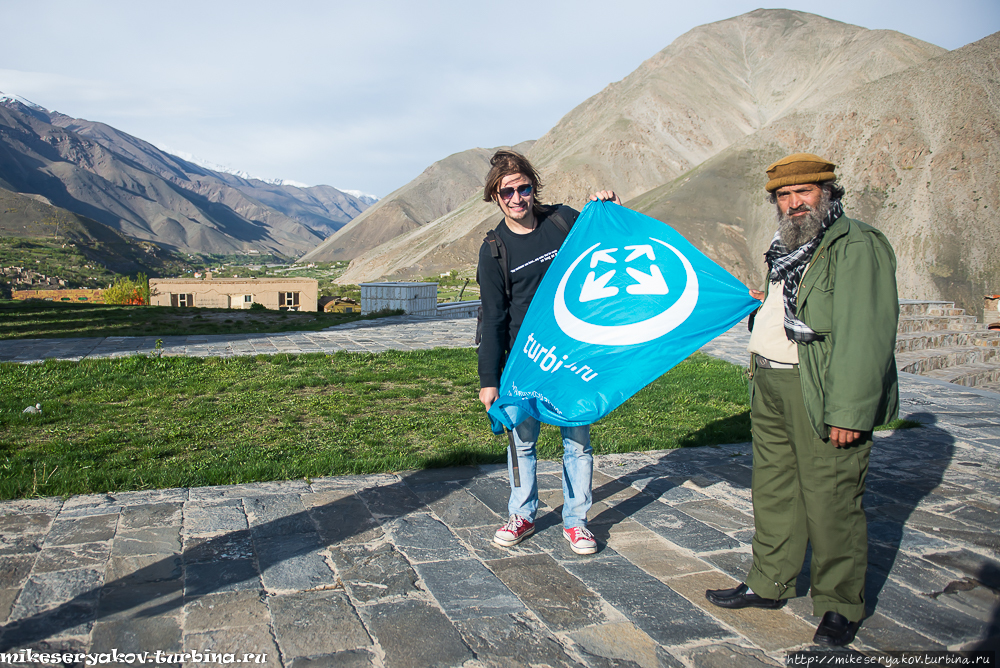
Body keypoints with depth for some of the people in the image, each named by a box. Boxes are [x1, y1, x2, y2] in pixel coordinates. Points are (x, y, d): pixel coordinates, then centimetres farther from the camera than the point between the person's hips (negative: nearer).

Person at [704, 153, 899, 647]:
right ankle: (769, 584, 31)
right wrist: (763, 304, 14)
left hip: (822, 395, -8)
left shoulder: (858, 246, -10)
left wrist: (850, 412, -23)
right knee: (773, 489, 16)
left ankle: (839, 607, 17)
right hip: (769, 386, 8)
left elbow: (866, 335, -18)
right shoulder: (786, 251, 18)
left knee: (831, 501, 0)